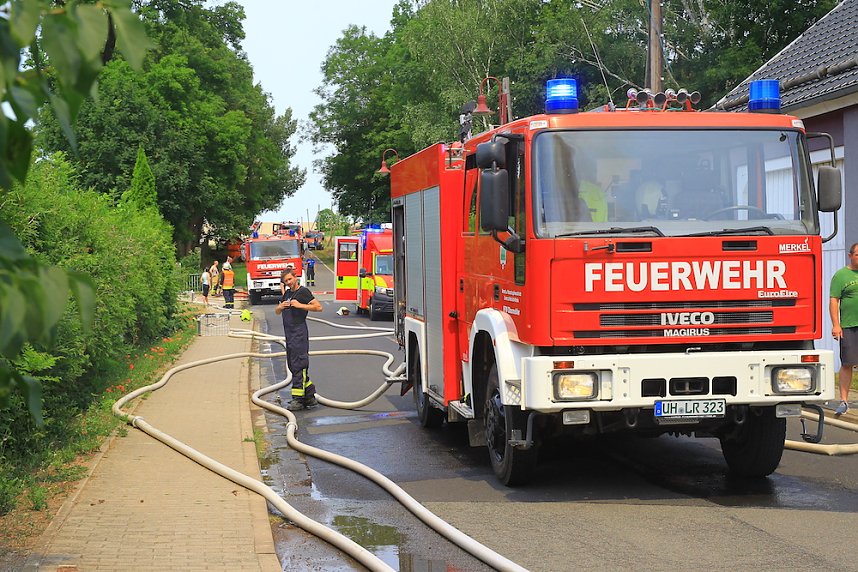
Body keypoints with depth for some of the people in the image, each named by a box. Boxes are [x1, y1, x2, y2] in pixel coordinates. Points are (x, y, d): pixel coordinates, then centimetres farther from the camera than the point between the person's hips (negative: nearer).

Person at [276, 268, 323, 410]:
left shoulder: (303, 291, -7)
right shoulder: (287, 293, 18)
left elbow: (318, 307, -15)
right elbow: (277, 312, 23)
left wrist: (300, 305, -20)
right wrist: (280, 306, 0)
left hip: (299, 333, -9)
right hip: (289, 334, 9)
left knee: (298, 366, -11)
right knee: (292, 365, 12)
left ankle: (298, 399, -12)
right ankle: (310, 396, 19)